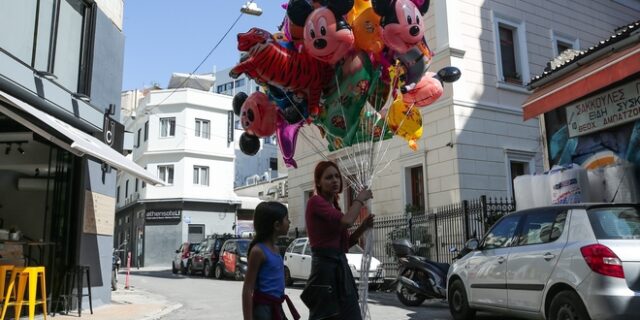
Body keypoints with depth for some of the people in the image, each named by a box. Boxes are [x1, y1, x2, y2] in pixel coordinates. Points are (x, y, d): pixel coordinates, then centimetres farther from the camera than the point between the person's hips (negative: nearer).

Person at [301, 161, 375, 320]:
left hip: (340, 268, 9)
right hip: (325, 267, -9)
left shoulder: (334, 206, 17)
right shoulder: (316, 201, -10)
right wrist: (359, 199, -9)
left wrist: (363, 226, 7)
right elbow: (346, 221, -25)